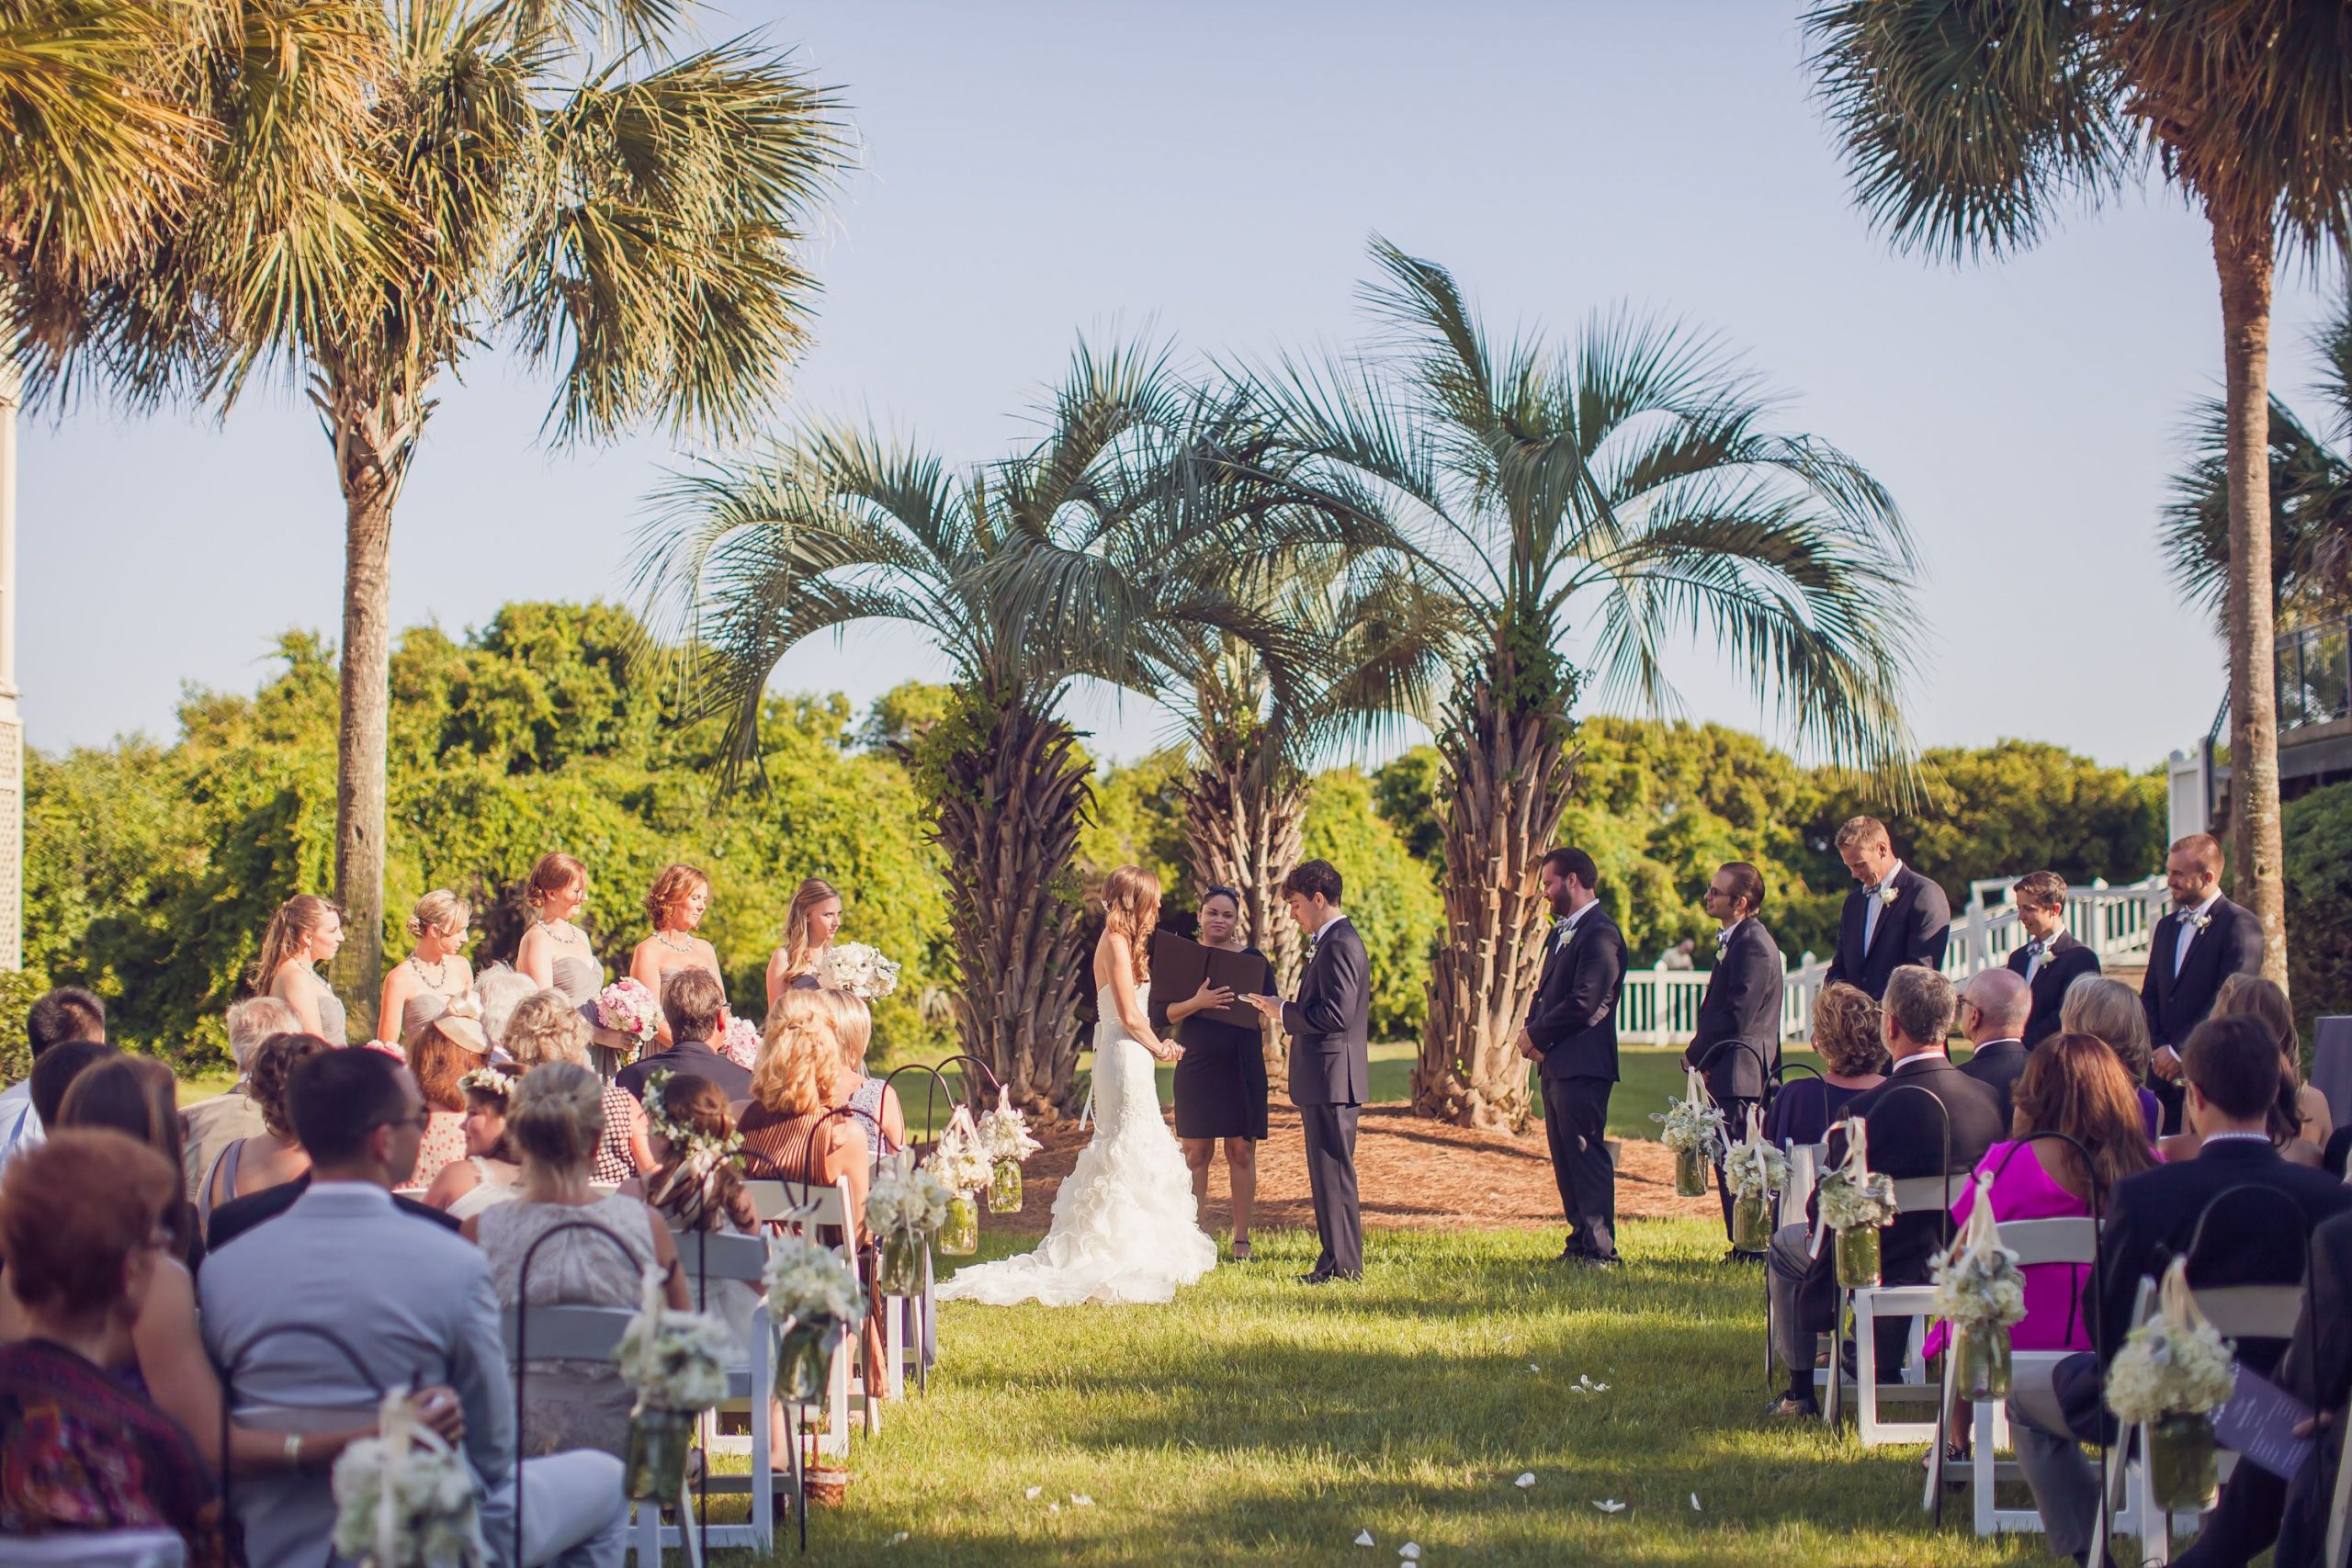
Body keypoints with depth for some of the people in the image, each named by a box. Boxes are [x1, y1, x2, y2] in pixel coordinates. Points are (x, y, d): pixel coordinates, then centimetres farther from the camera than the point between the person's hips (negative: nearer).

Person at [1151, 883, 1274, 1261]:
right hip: (1196, 1069, 0)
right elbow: (1159, 1015, -4)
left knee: (1242, 1152, 3)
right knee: (1195, 1153, 2)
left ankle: (1241, 1240, 8)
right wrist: (1197, 1003, -20)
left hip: (1242, 1069, 0)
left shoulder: (1253, 960, 5)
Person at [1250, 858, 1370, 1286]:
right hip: (1325, 1079, 11)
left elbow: (1336, 1014, -24)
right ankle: (1337, 1258, 19)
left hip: (1332, 1078, -11)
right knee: (1327, 1173, 14)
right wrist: (1284, 1010, 12)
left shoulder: (1339, 945, -16)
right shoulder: (1331, 942, 17)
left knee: (1333, 1173, -6)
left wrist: (1283, 1011, -14)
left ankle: (1343, 1265, -2)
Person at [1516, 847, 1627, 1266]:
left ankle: (1600, 1248, -7)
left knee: (1585, 1153, -9)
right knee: (1565, 1156, 13)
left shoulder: (1600, 933, -13)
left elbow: (1585, 1004, -20)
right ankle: (1581, 1239, 19)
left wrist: (1537, 1035, -11)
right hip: (1555, 1064, 10)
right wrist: (1531, 1030, 4)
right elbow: (1545, 992, 24)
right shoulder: (1563, 931, 20)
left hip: (1582, 1064, -10)